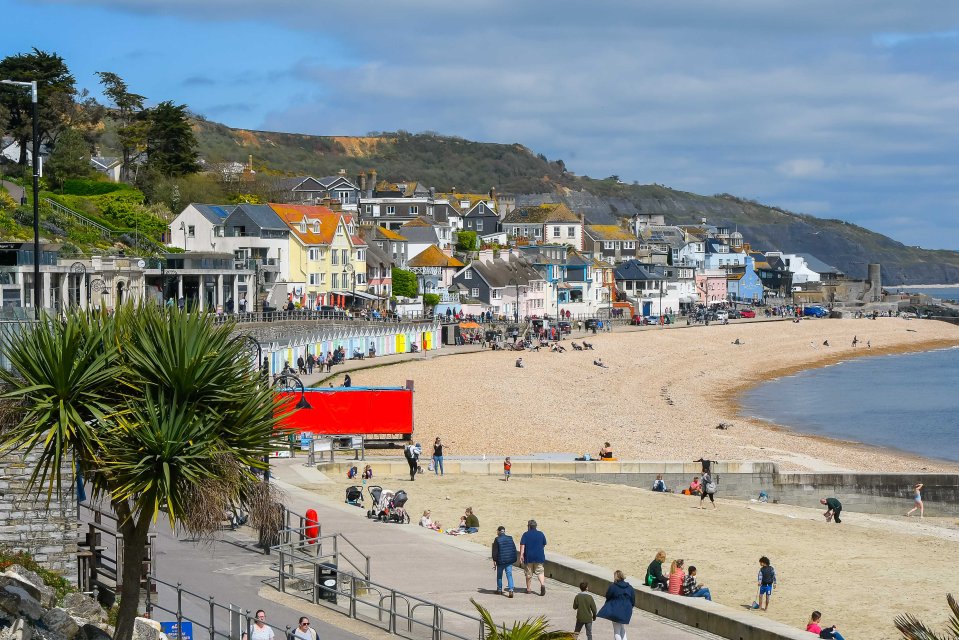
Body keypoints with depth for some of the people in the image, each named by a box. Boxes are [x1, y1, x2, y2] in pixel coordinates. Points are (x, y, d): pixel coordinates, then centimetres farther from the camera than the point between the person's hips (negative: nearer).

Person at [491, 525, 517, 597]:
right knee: (509, 575, 0)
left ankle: (499, 589, 28)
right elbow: (514, 550, 10)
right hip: (509, 561, 3)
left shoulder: (497, 540, -9)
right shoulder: (510, 539, 4)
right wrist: (513, 559, 20)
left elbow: (495, 552, -9)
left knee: (499, 575, 16)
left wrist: (494, 562, -3)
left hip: (500, 561, -3)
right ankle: (511, 590, -16)